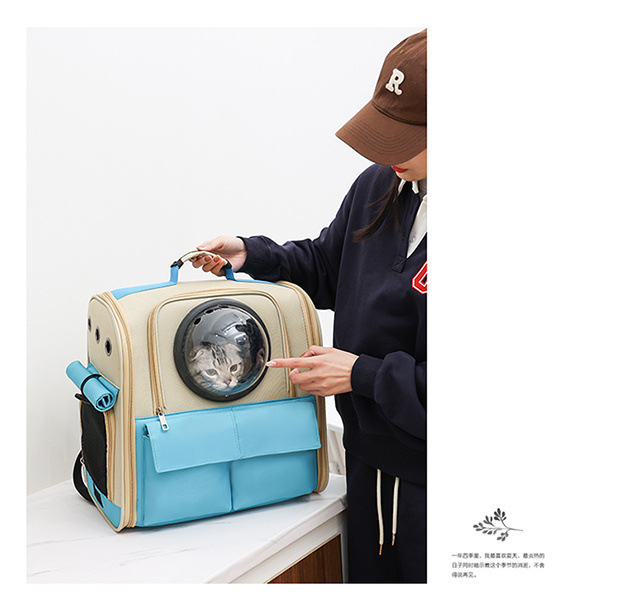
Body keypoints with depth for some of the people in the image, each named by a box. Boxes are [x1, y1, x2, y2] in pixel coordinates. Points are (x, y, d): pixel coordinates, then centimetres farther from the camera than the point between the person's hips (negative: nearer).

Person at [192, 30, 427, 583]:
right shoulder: (378, 187, 1)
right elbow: (325, 265, 18)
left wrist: (363, 374, -20)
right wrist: (249, 255, 1)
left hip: (427, 477, -6)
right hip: (370, 460, 6)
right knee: (367, 581, 23)